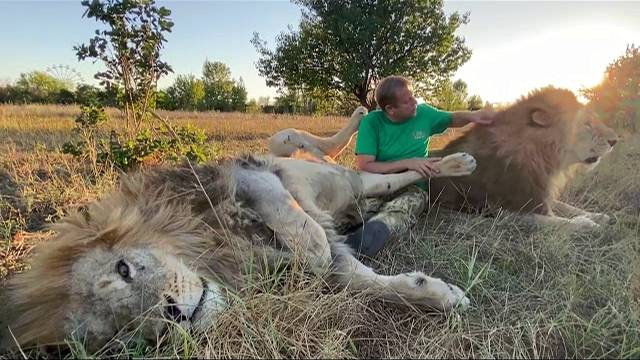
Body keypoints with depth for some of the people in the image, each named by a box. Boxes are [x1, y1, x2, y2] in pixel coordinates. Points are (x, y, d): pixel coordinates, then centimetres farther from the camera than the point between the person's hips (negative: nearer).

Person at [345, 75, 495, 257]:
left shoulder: (424, 113, 5)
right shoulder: (371, 122, -6)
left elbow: (452, 119, 25)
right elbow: (364, 166, -14)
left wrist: (472, 116, 2)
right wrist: (407, 163, -19)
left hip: (413, 189, 0)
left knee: (398, 210, -39)